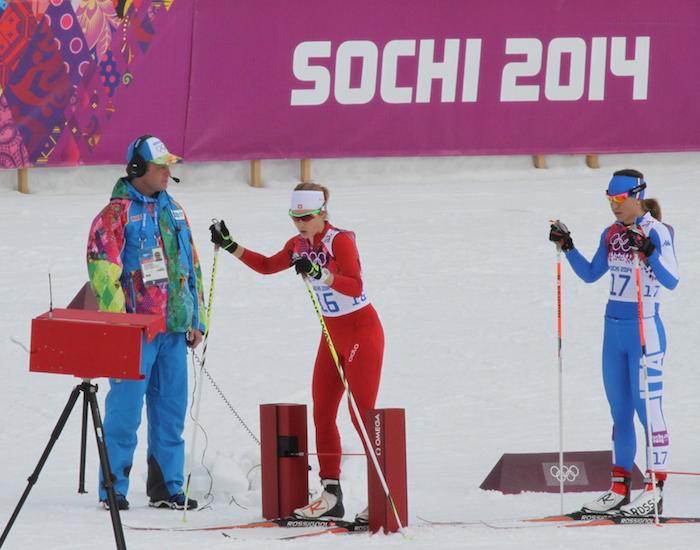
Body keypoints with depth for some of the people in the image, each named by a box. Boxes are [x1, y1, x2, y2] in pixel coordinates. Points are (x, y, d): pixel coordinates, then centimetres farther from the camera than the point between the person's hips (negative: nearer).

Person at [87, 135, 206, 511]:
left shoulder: (173, 211, 16)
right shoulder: (116, 215, -5)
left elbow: (191, 267, 21)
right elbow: (103, 271, -10)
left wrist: (196, 320, 17)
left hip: (174, 329, 7)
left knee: (170, 410, 8)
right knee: (125, 411, -5)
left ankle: (166, 488, 15)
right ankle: (113, 489, 1)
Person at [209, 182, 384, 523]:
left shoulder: (340, 240, -18)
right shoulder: (299, 245, 5)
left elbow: (355, 286, -29)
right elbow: (268, 266, 19)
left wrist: (319, 273, -42)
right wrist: (230, 246, 10)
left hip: (362, 331, -8)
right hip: (332, 335, 8)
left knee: (362, 413, -11)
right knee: (321, 414, 5)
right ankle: (331, 493, 9)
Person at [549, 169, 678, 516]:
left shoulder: (656, 231, -11)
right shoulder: (611, 234, 10)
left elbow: (671, 281, -20)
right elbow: (590, 274, 20)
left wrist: (649, 252, -34)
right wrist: (567, 247, 8)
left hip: (645, 328, -8)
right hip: (614, 329, 8)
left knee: (648, 408, -7)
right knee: (619, 412, 10)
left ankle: (654, 492, -5)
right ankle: (619, 490, 15)